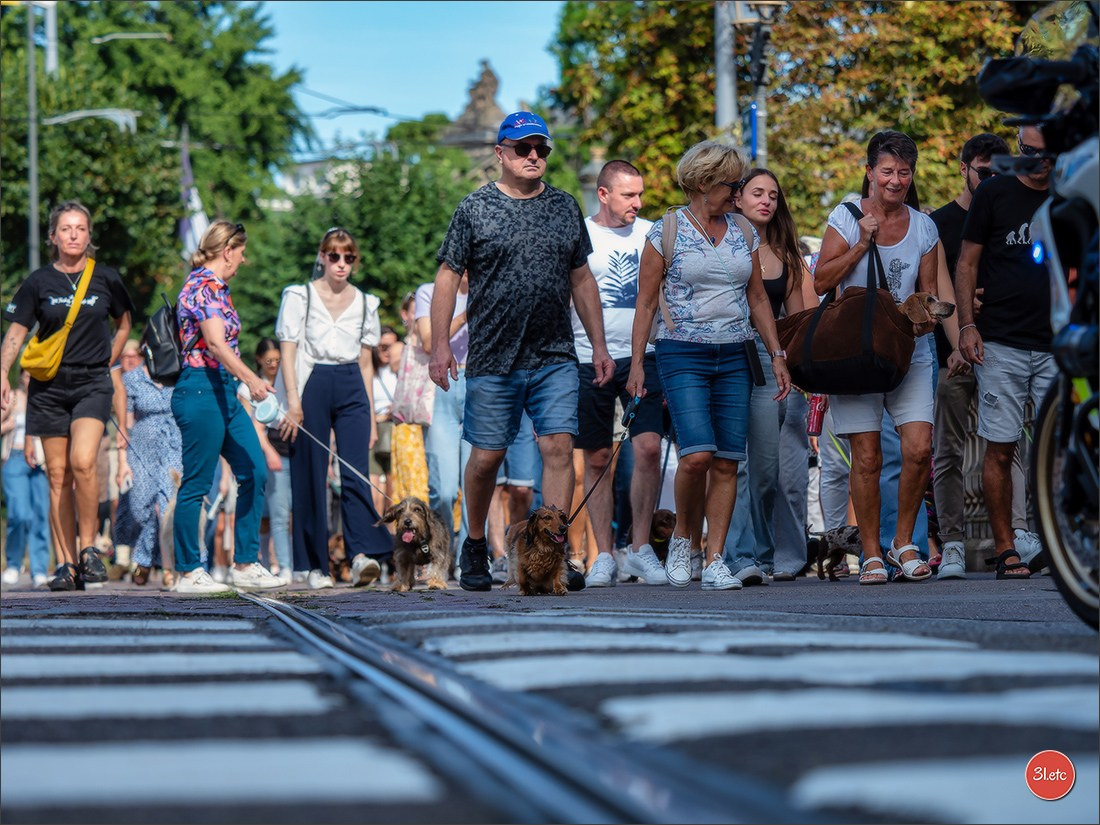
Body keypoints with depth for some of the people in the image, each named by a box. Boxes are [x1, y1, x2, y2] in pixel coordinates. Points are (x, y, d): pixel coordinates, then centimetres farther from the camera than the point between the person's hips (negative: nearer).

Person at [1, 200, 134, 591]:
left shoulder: (106, 279, 4)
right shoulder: (39, 282, 2)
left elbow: (123, 322, 20)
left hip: (92, 384, -1)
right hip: (48, 386, 1)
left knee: (82, 462, -21)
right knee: (57, 475, 1)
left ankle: (88, 546, -4)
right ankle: (66, 563, 5)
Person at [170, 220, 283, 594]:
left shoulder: (217, 287, 17)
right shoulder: (201, 286, -13)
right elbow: (215, 343, -27)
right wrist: (250, 378, -39)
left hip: (223, 391, 10)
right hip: (201, 389, -10)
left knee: (254, 472, 6)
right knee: (197, 482, -4)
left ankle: (245, 564, 11)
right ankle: (188, 572, 3)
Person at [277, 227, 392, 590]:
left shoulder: (364, 303, 14)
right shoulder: (300, 296, 4)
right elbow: (288, 352, -2)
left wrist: (371, 413, 13)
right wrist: (293, 401, -13)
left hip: (352, 389, 2)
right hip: (312, 385, -2)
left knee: (355, 473, -13)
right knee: (311, 477, -2)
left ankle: (362, 554, -25)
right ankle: (316, 566, 3)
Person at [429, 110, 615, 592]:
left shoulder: (565, 208, 12)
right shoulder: (475, 209, 1)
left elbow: (582, 279, 17)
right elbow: (448, 277, 1)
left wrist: (598, 345, 12)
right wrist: (440, 345, -6)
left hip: (555, 358, 2)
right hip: (492, 360, -2)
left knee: (559, 447, -9)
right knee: (486, 456, 3)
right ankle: (475, 546, 24)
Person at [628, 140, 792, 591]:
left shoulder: (744, 231, 11)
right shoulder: (666, 230, -1)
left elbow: (758, 298, 17)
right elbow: (646, 302, 1)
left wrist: (777, 355, 10)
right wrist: (636, 362, -5)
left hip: (735, 357, 4)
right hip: (683, 354, -4)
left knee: (727, 461, -3)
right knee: (697, 454, -18)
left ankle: (714, 561, 2)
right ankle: (684, 537, 8)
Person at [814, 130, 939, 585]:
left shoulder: (924, 226, 8)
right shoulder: (847, 217, 0)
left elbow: (928, 293, 14)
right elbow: (821, 282, -5)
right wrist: (862, 244, -12)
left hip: (909, 352, 2)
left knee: (919, 449, -11)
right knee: (867, 457, -4)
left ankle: (903, 542, 8)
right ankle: (871, 553, 7)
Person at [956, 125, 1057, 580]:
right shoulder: (994, 194, 3)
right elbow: (967, 263, 6)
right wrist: (966, 326, -5)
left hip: (1058, 346, 2)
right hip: (1001, 343, -2)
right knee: (1000, 449, -2)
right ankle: (1005, 548, 5)